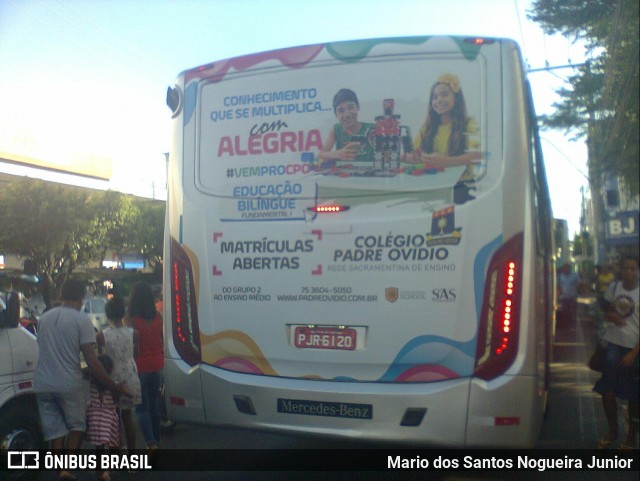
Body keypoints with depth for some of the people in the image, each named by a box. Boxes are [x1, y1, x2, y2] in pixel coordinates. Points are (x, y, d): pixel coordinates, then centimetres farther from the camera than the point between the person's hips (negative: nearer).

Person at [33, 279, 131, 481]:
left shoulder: (44, 318, 10)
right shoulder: (81, 319, -8)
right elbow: (92, 362, -13)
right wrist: (115, 387, -8)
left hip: (42, 384, 4)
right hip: (69, 384, -4)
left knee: (55, 430, 14)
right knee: (77, 425, 15)